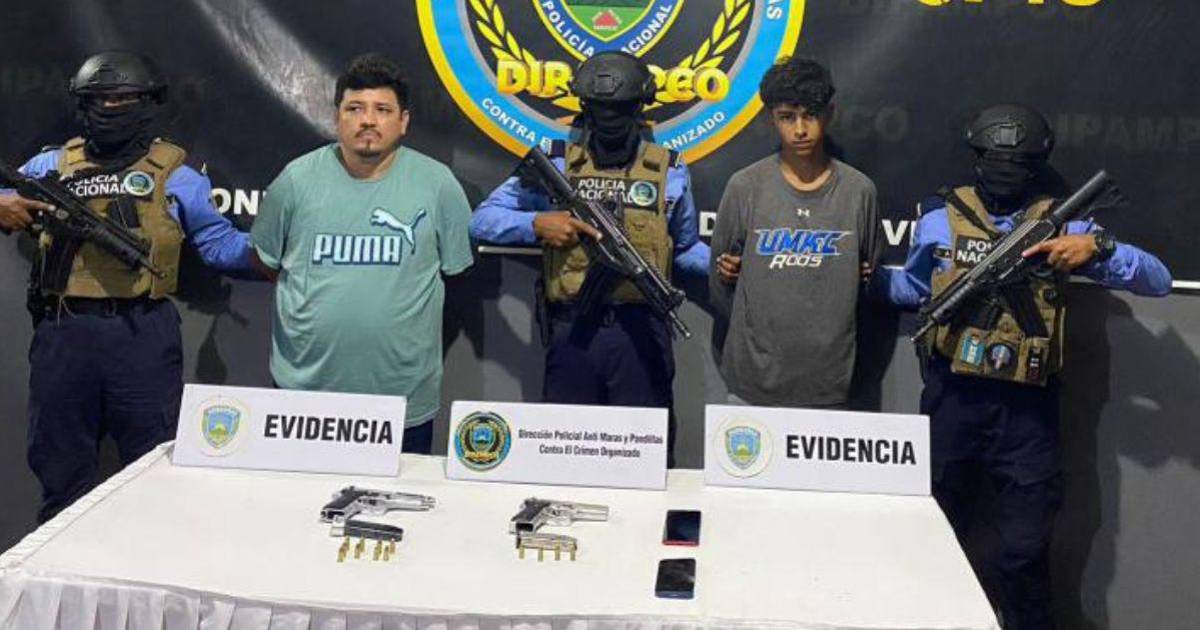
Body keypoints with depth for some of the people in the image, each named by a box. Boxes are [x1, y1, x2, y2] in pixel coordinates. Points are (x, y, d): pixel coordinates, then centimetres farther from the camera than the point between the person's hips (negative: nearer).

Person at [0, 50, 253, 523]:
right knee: (62, 473, 13)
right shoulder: (52, 165, 14)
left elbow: (218, 242, 5)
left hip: (142, 336, -2)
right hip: (63, 335, 3)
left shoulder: (175, 174, 7)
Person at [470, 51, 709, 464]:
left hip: (641, 334, 0)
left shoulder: (669, 170, 7)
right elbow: (483, 220, 5)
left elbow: (685, 248, 16)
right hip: (572, 332, 0)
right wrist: (536, 224, -12)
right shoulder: (555, 163, 5)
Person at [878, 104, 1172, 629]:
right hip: (952, 401, 1)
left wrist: (1098, 247, -18)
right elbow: (914, 288, 21)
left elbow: (1158, 281, -2)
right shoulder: (941, 217, 4)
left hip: (1027, 410, -1)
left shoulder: (1062, 223, 2)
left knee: (1025, 554, 4)